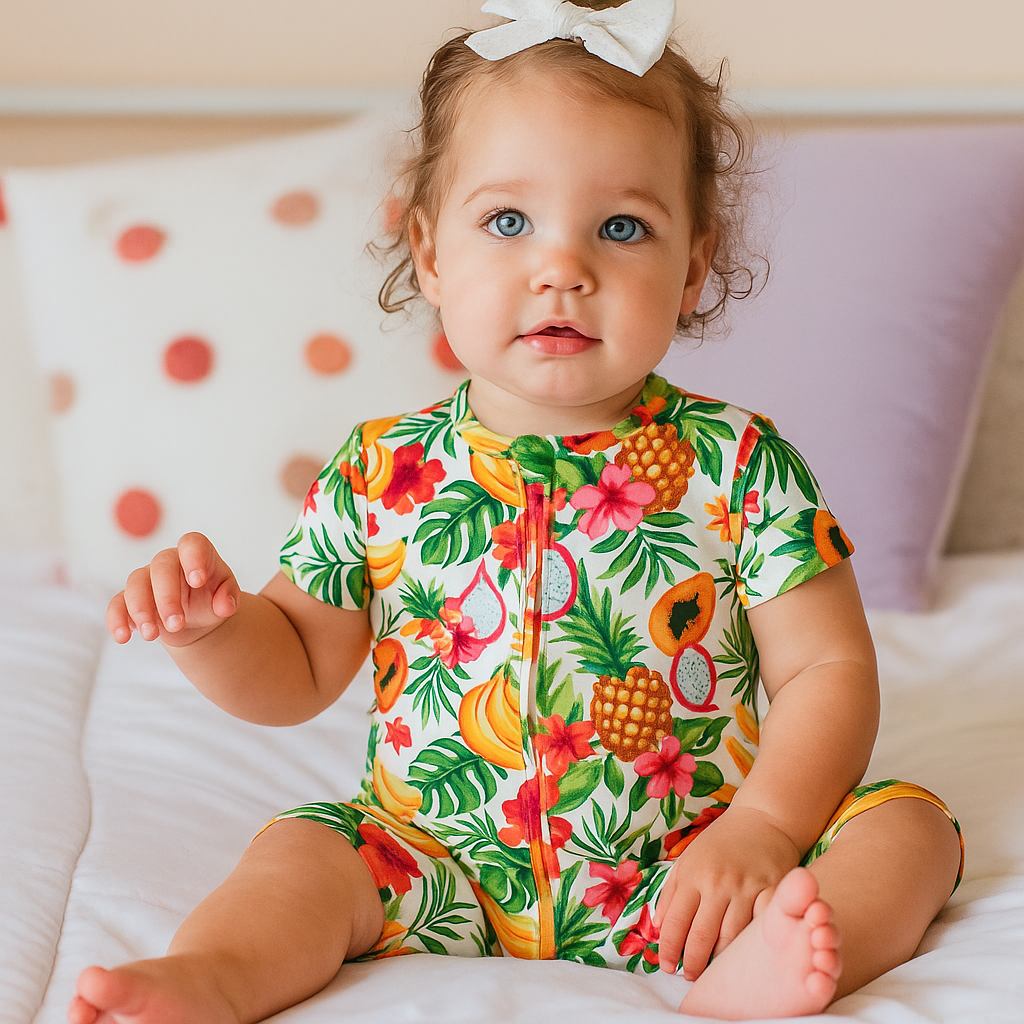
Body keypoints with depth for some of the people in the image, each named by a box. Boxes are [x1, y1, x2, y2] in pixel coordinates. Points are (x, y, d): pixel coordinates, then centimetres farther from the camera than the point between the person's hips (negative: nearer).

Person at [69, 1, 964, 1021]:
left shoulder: (738, 465, -7)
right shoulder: (385, 473, -2)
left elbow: (829, 669, -5)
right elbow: (297, 669, 9)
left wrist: (759, 833, -20)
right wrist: (210, 629, -14)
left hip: (683, 868, -1)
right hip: (448, 876, 1)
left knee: (907, 822, -18)